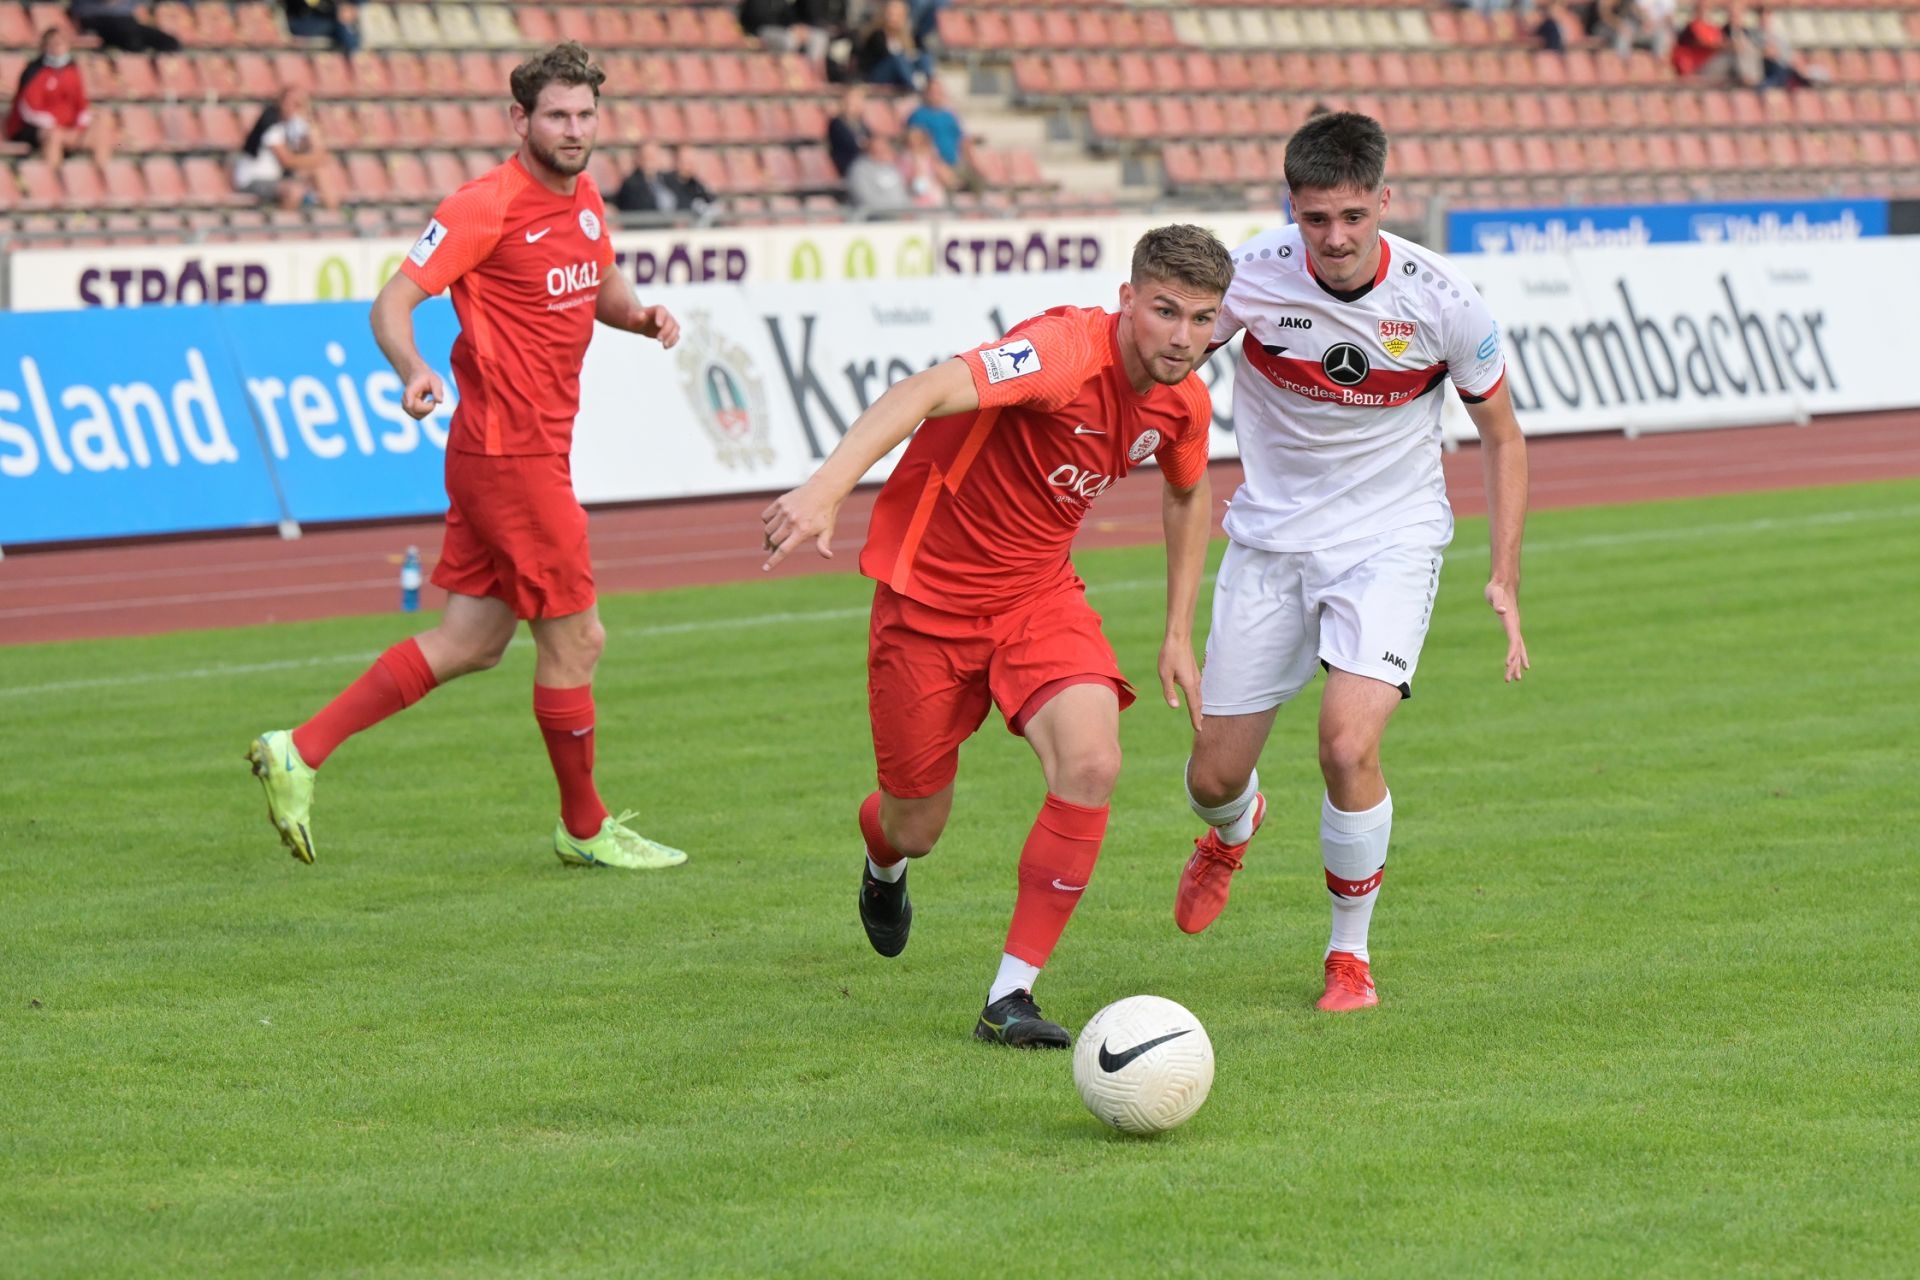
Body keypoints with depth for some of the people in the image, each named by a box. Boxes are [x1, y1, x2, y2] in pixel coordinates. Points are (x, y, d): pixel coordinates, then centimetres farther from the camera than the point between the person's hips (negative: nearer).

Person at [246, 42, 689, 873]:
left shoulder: (585, 202, 11)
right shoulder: (487, 205, -15)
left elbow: (602, 289, 29)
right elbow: (393, 302, -19)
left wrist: (643, 317, 6)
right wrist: (412, 370, -38)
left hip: (537, 450, 9)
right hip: (510, 452, -9)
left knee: (471, 643, 9)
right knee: (572, 637, 1)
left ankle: (300, 751, 11)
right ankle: (584, 828, 17)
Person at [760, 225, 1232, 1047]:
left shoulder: (1184, 405, -5)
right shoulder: (1069, 353, -29)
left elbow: (1187, 495, 20)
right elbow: (926, 393, -45)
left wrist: (1179, 634, 17)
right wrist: (827, 488, -60)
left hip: (1038, 593, 5)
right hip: (930, 590, -5)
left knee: (1092, 763, -22)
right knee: (916, 828, 7)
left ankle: (1011, 997, -12)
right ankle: (883, 867, 50)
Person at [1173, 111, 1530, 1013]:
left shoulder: (1442, 303, -15)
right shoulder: (1251, 277, -16)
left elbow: (1501, 436, 0)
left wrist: (1505, 578, -6)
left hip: (1390, 541, -2)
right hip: (1270, 537, 2)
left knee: (1348, 744, -23)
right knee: (1214, 776, 4)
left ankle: (1351, 953, 1)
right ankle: (1231, 833, 46)